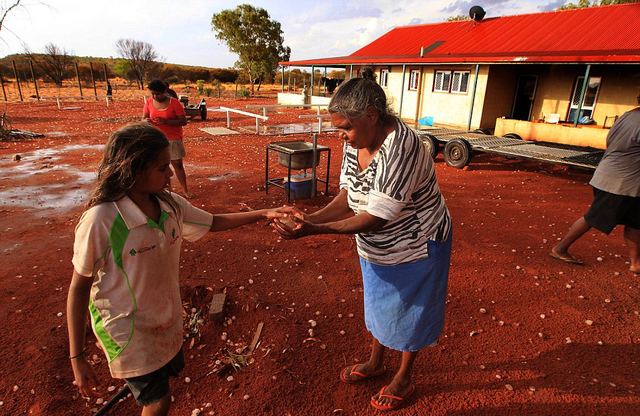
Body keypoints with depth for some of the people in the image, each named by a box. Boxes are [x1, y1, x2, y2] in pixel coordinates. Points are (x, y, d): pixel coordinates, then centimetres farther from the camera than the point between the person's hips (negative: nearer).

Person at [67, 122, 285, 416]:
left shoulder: (170, 205, -10)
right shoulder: (100, 221, -27)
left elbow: (213, 222, 5)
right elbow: (79, 287, -17)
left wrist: (263, 214, -2)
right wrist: (76, 358, -11)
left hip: (166, 320, 6)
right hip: (127, 330, -6)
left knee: (170, 371, 25)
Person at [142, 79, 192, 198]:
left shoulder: (174, 103, -10)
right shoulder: (149, 102, 2)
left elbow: (183, 121, -14)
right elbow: (143, 119, 5)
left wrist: (165, 121, -26)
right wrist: (146, 121, -21)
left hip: (172, 139, -3)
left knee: (178, 164, -2)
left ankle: (185, 190, 9)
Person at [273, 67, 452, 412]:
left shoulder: (401, 149, -35)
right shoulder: (356, 141, -10)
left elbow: (377, 218, -35)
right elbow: (349, 194, -6)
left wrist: (314, 230, -37)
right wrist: (312, 217, -22)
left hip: (414, 247, -7)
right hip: (376, 249, 7)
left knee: (408, 311, 15)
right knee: (378, 303, 24)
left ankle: (404, 379, 42)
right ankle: (376, 362, 51)